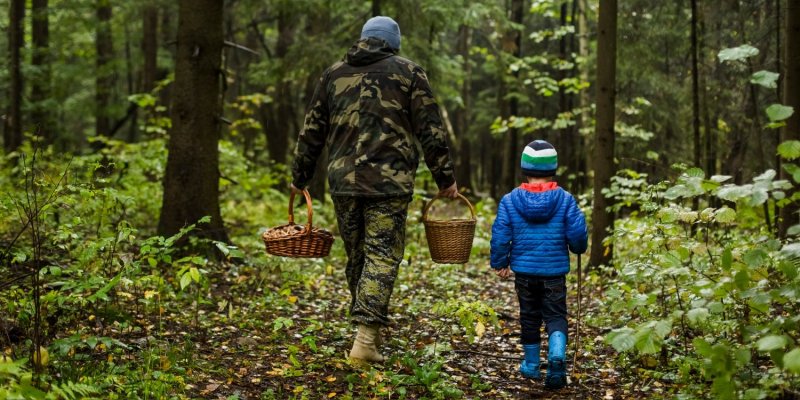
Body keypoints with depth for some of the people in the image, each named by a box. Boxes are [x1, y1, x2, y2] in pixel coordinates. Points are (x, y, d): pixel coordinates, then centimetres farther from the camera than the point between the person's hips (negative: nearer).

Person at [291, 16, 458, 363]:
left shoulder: (334, 74, 13)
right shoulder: (407, 72, 4)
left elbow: (311, 132, 15)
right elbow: (431, 131, 0)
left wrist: (300, 177, 23)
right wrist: (444, 177, 6)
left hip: (343, 180, 3)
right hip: (390, 181, -3)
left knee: (357, 256, 15)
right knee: (382, 256, -3)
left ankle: (370, 331, 24)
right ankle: (366, 338, -14)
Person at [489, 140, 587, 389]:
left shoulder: (510, 200, -5)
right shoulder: (565, 200, -7)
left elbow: (500, 235, -6)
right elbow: (577, 233, -6)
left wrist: (499, 263, 7)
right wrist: (579, 248, 17)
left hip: (524, 270, 1)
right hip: (555, 271, -1)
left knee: (529, 316, 16)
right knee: (555, 315, 5)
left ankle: (531, 364, 26)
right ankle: (557, 353, -21)